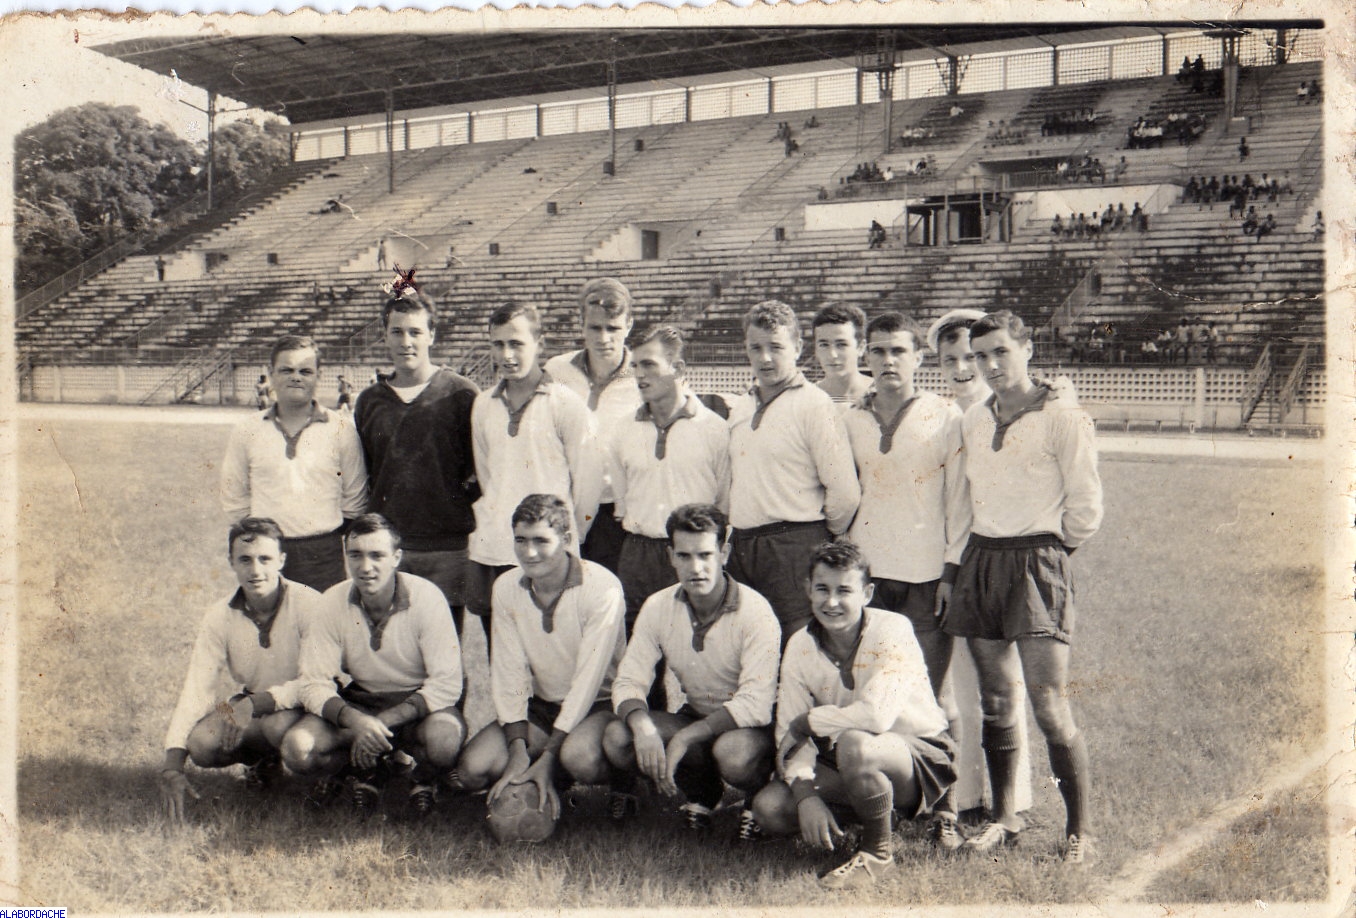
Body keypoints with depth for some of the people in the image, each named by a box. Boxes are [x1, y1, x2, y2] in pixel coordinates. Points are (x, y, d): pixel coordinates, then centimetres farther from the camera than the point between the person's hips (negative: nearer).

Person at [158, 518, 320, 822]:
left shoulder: (308, 604, -19)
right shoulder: (219, 618, -7)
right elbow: (195, 691, -12)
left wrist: (254, 704, -35)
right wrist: (172, 768, -24)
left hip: (298, 706, -4)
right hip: (249, 715, 4)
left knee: (280, 726, -38)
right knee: (201, 742, -25)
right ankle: (265, 757, 7)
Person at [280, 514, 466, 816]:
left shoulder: (426, 598, -18)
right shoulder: (332, 604, -10)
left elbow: (446, 684, -19)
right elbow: (314, 683, -11)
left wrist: (384, 722, -29)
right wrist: (354, 720, -31)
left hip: (419, 703, -2)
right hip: (357, 704, 3)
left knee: (443, 740, -36)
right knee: (298, 748, -24)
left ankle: (424, 777, 2)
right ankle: (369, 770, 7)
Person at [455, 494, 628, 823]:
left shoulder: (602, 587, -20)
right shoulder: (506, 587, -4)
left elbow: (587, 679, -21)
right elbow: (508, 672, -6)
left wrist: (547, 756, -25)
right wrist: (518, 750, -19)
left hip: (598, 706, -5)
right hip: (540, 707, 5)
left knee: (578, 756, -37)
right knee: (472, 770, -17)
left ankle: (622, 782, -2)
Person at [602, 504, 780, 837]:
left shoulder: (755, 612, -19)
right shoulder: (658, 607, -5)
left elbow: (755, 703, -27)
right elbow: (628, 681, -6)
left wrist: (685, 738, -34)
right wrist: (641, 723, -30)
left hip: (750, 725, -5)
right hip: (695, 718, 5)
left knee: (733, 752, -39)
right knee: (617, 738, -21)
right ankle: (703, 793, 3)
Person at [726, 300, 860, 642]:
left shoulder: (814, 405, -6)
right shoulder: (740, 409, 16)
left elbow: (844, 493, -12)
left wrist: (821, 542, 0)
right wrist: (737, 540, 14)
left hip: (795, 550, -7)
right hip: (742, 547, 7)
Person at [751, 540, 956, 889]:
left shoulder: (892, 631, -20)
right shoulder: (800, 646, -4)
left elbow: (876, 716, -33)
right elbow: (790, 735, -7)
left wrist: (808, 721, -19)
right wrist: (806, 795, -24)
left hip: (920, 759, -6)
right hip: (847, 764, 6)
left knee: (852, 744, -37)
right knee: (769, 807, -15)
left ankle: (877, 853, -12)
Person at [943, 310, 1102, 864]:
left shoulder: (1062, 418, -5)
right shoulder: (974, 421, 13)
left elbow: (1086, 506, -3)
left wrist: (1049, 550, 7)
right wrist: (983, 554, 14)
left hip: (1037, 563, -6)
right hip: (981, 563, 6)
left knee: (1049, 705, -9)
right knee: (995, 699, 8)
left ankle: (1077, 830, 0)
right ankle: (1004, 818, 17)